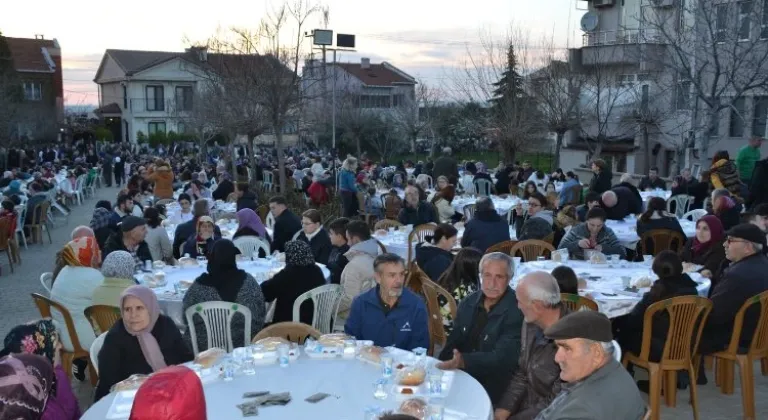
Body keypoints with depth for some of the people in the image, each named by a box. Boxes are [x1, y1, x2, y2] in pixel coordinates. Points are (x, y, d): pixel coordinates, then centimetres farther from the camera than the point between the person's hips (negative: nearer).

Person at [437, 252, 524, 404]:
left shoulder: (517, 311, -14)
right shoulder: (468, 303, 6)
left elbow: (503, 358, -22)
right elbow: (453, 343, 10)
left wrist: (464, 361, -35)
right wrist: (439, 368, -8)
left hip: (492, 388, -6)